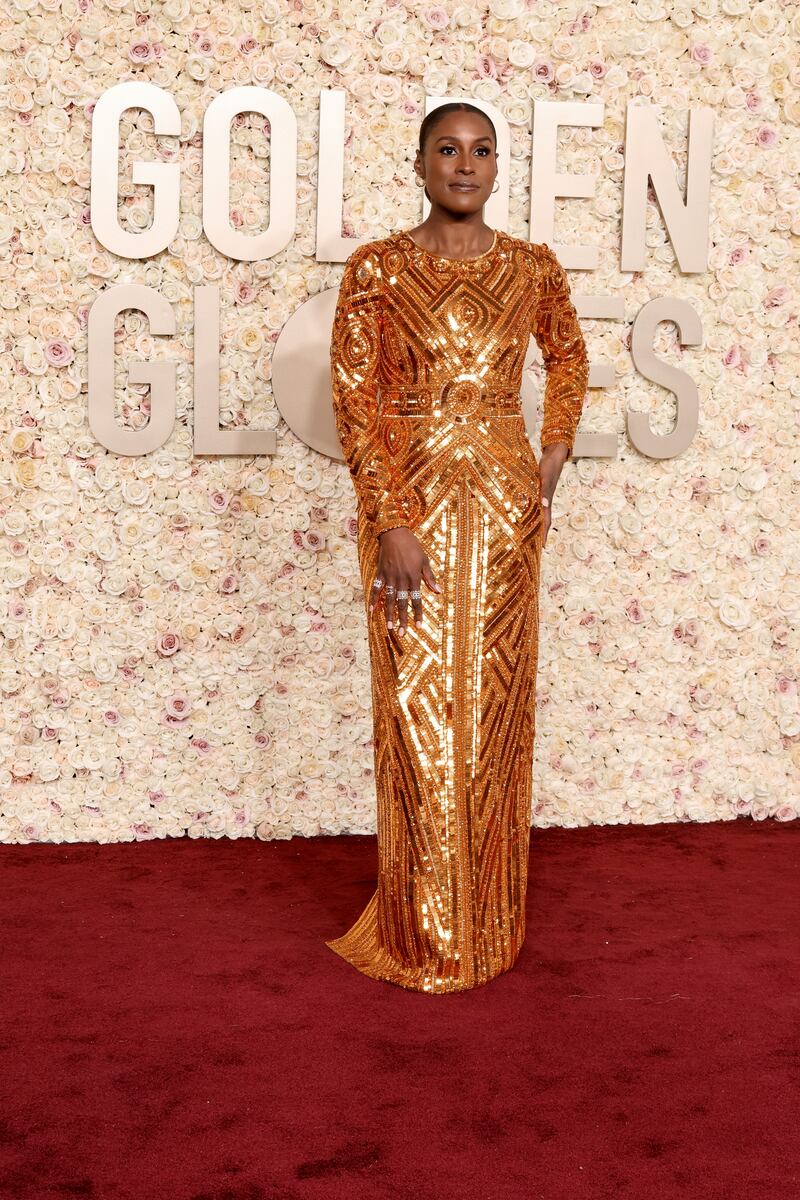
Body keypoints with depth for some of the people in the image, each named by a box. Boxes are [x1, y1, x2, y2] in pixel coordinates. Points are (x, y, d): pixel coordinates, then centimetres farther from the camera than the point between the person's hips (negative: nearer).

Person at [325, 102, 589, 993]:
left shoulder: (533, 269, 6)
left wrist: (553, 457, 10)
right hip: (411, 499, -3)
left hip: (505, 501, 3)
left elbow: (569, 358, 23)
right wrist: (391, 523, -15)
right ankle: (424, 935, 13)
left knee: (494, 702, 9)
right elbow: (355, 402, -8)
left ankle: (490, 916, 24)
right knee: (419, 706, 0)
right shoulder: (377, 270, -4)